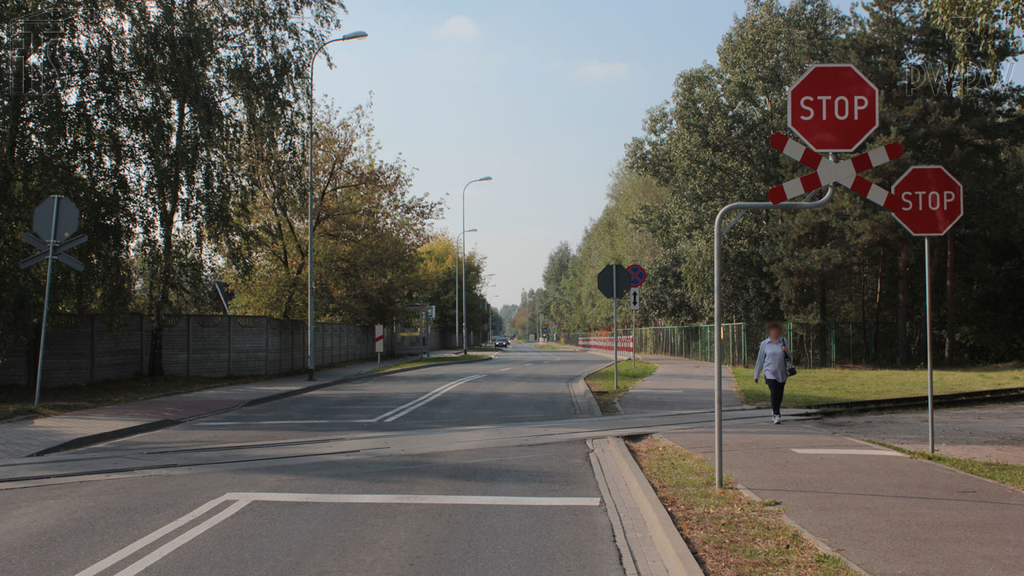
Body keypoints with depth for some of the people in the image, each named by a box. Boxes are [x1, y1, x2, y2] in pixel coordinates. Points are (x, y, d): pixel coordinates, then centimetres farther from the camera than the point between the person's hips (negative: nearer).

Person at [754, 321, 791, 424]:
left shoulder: (784, 341, 7)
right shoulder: (764, 344, 3)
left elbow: (789, 357, 13)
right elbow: (760, 359, 8)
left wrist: (786, 351, -11)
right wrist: (756, 375, 11)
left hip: (782, 373, 3)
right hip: (770, 373, -3)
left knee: (779, 395, 9)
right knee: (775, 393, -17)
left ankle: (775, 412, 31)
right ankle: (777, 415, -16)